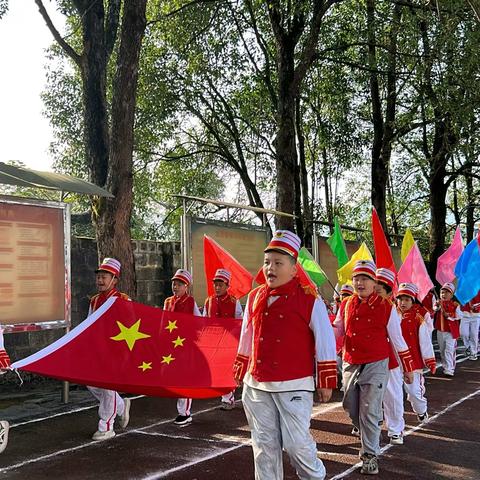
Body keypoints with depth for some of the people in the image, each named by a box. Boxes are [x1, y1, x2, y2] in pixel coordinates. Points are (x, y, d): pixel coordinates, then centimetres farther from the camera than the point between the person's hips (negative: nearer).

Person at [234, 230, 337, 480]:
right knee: (264, 444, 11)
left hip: (294, 385, -4)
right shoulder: (254, 297, 7)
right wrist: (241, 374, 19)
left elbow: (325, 342, -3)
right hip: (256, 386, 5)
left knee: (297, 443, -1)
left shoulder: (309, 299, -7)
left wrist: (325, 383, -2)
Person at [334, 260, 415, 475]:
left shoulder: (386, 307, -8)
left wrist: (407, 368, 4)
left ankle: (370, 455, 13)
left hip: (375, 366, -4)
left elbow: (397, 340, -1)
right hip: (350, 365, 4)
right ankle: (370, 435, 43)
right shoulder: (346, 305, 2)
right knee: (352, 409, 15)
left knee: (369, 412, -3)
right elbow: (336, 330, 13)